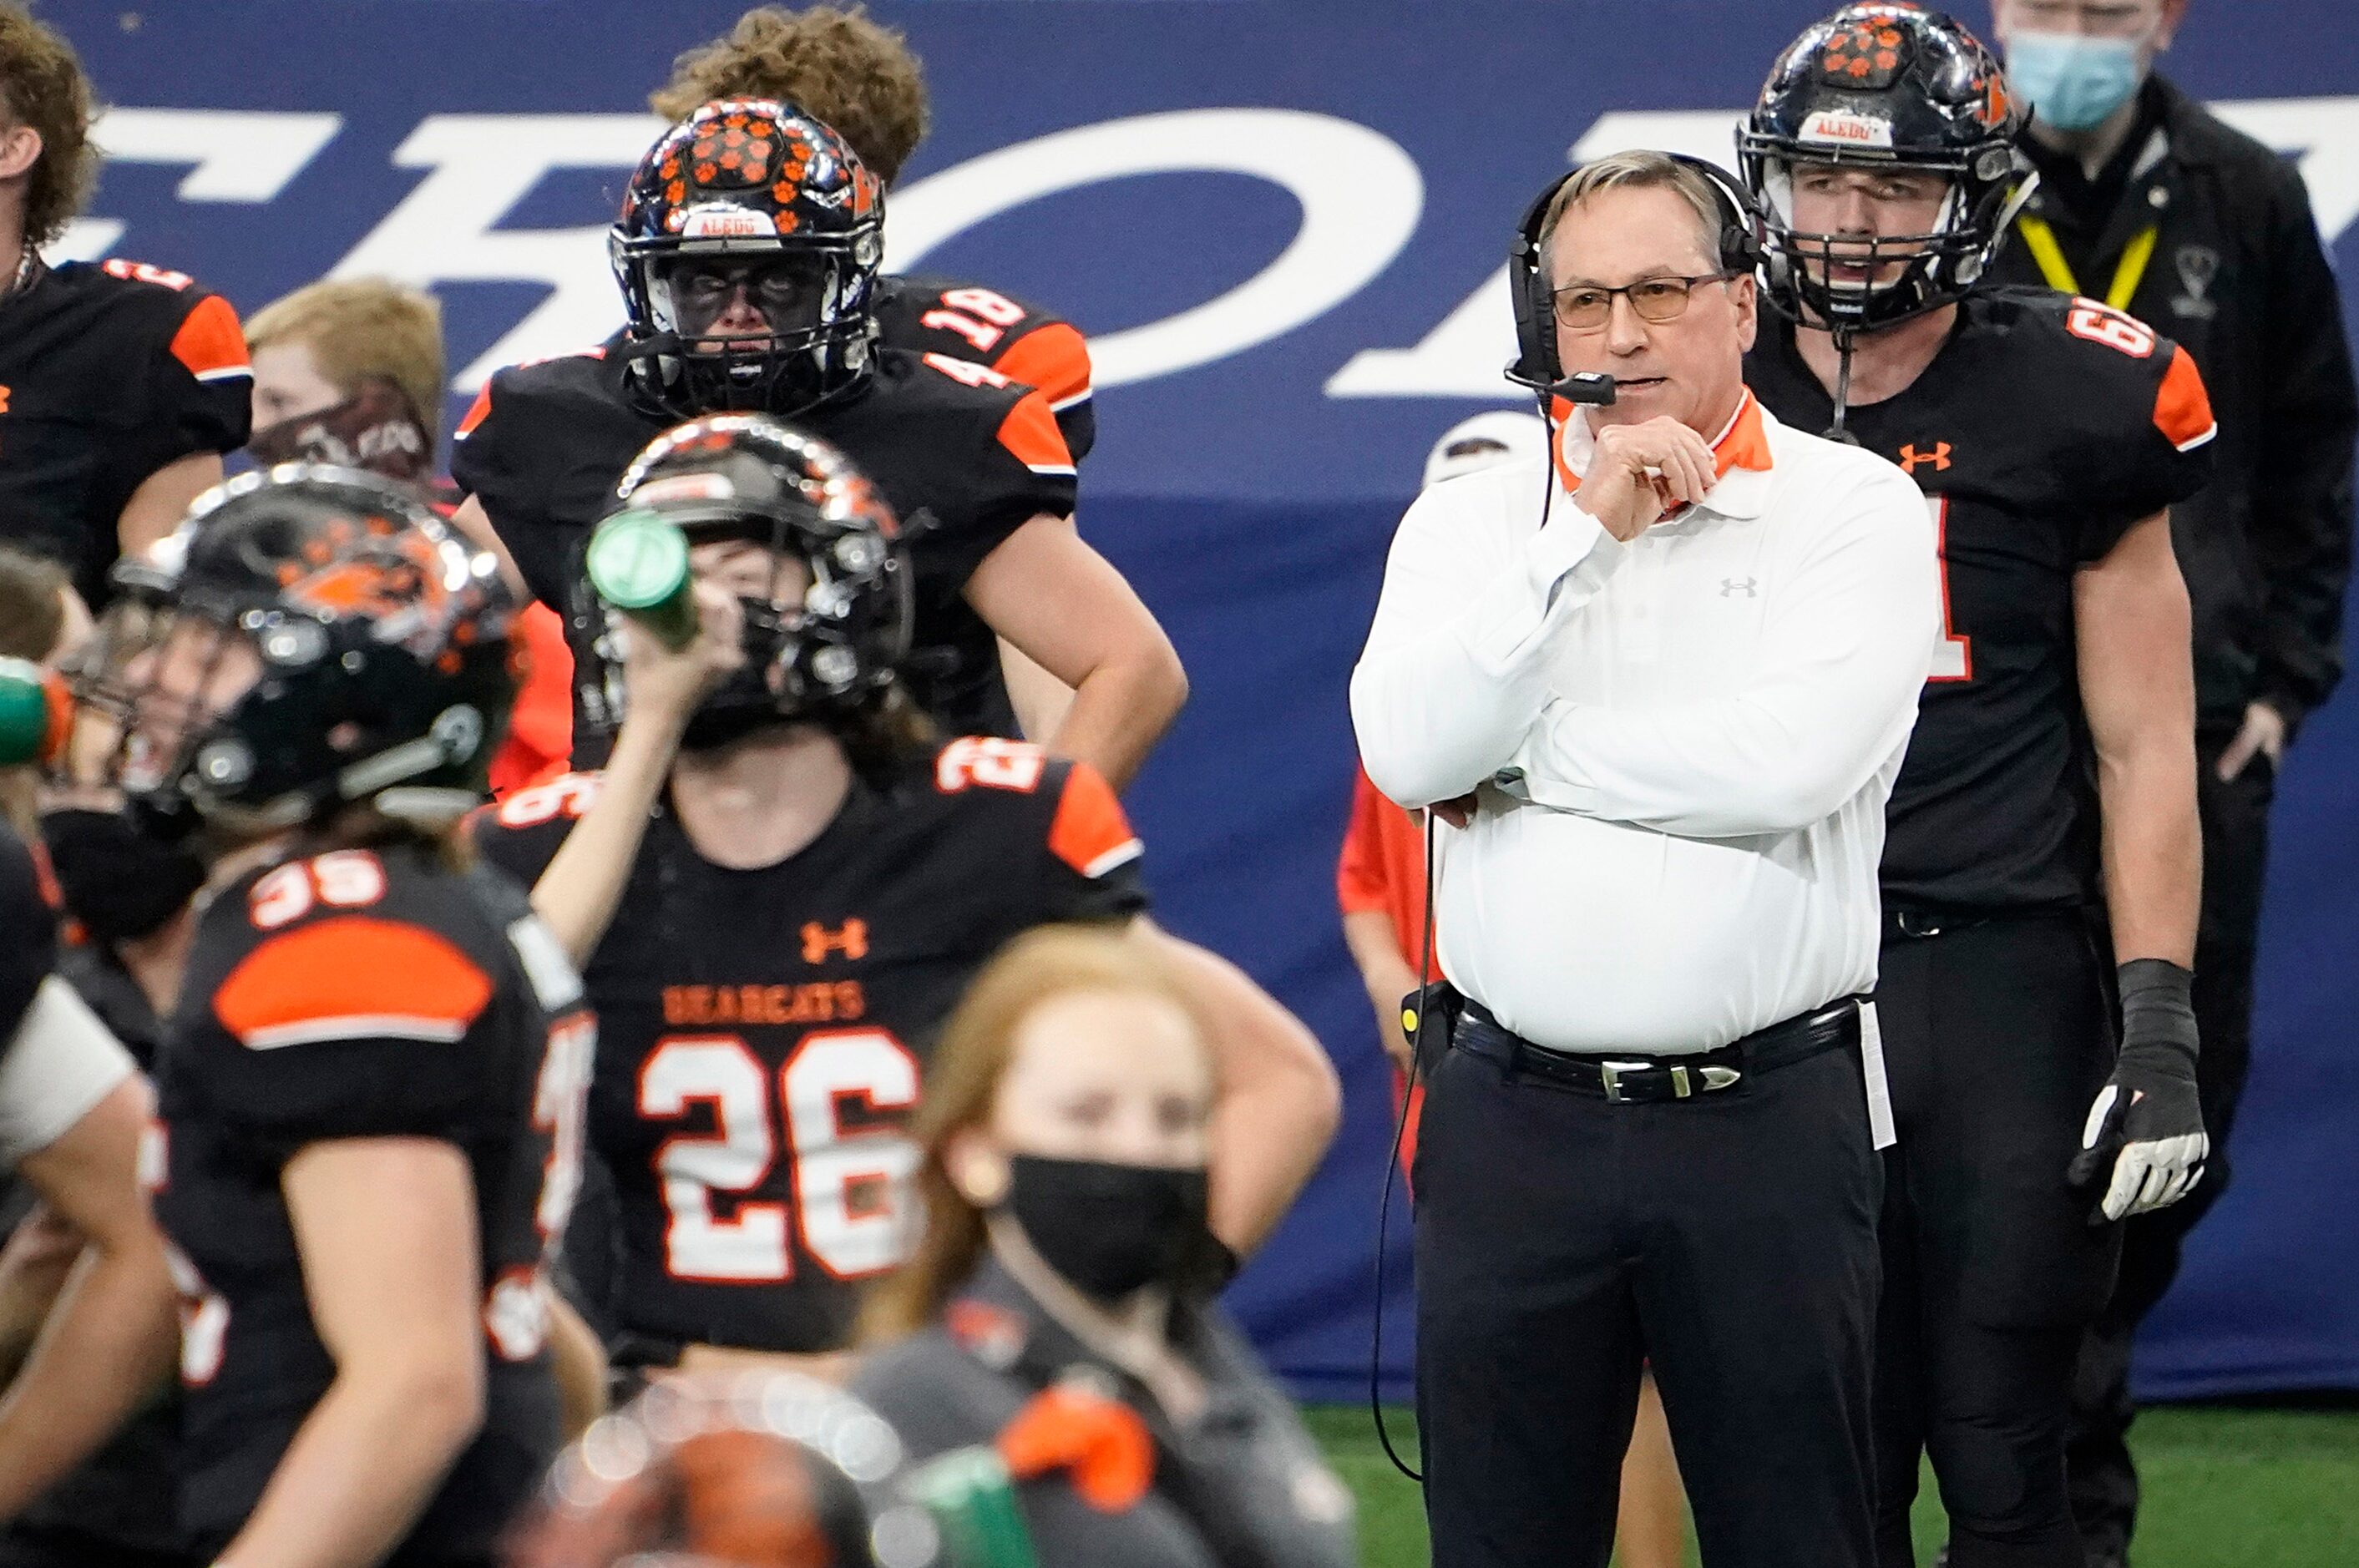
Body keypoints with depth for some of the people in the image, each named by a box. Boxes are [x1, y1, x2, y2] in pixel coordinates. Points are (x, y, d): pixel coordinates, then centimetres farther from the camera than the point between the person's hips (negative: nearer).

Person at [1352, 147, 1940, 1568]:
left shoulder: (1855, 511, 0)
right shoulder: (1474, 520, 11)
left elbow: (1792, 759, -16)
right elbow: (1408, 753, -7)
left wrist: (1519, 767, -6)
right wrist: (1584, 535, -10)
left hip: (1766, 1120, -3)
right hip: (1514, 1118, 3)